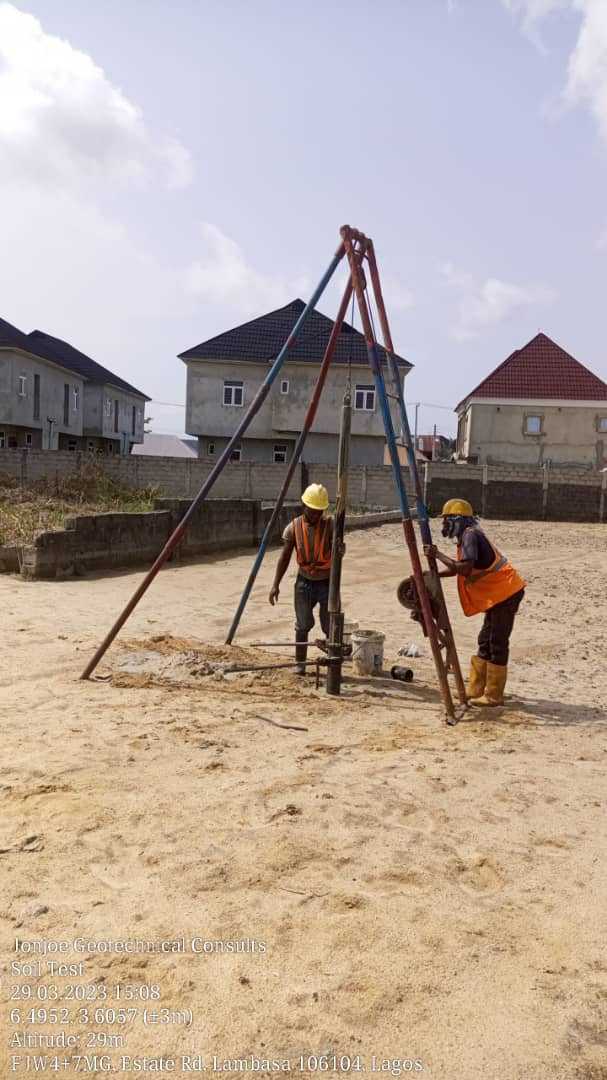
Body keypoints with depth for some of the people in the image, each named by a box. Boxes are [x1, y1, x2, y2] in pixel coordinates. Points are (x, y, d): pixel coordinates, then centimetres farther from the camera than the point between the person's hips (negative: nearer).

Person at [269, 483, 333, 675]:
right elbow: (285, 557, -4)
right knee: (302, 625, 5)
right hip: (304, 581, 2)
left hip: (327, 582, -1)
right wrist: (276, 584, -10)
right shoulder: (293, 528, -5)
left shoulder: (330, 525, -10)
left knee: (330, 626, 2)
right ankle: (300, 662, 17)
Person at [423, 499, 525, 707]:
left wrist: (438, 554, -21)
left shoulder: (470, 535, -17)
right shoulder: (467, 535, 13)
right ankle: (475, 690, 23)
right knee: (485, 642, 15)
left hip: (506, 593, -10)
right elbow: (457, 569, 21)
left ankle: (493, 696, 5)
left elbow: (465, 570, -29)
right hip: (498, 594, 10)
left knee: (497, 644, -3)